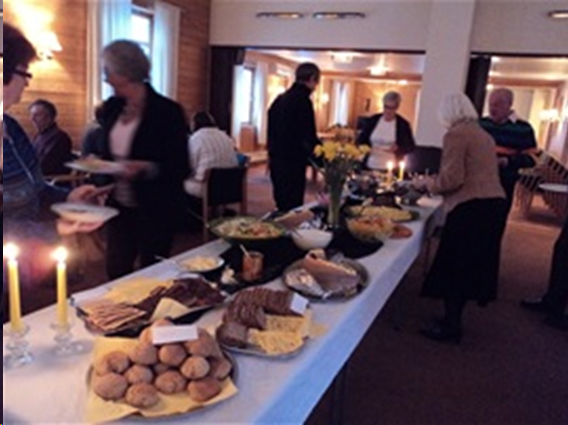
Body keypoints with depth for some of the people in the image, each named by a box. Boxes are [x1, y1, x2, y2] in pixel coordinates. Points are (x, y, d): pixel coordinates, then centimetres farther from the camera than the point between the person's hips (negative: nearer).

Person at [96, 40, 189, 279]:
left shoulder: (168, 111, -14)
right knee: (115, 272, 11)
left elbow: (180, 168, -14)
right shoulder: (112, 107, 5)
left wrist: (145, 168, -29)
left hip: (156, 210, -6)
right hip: (120, 206, 6)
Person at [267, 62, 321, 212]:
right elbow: (308, 136, -19)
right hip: (292, 161, -9)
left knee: (282, 203, 18)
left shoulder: (280, 99, 11)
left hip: (277, 158, 9)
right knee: (292, 207, -3)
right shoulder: (302, 101, -15)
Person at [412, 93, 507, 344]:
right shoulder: (483, 135, 19)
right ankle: (453, 318, 26)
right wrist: (435, 182, 24)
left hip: (471, 206, -9)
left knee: (454, 266, 1)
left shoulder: (456, 134, -6)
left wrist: (427, 184, 4)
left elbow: (452, 179, -14)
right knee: (473, 263, 15)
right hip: (493, 202, 9)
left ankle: (451, 326, 10)